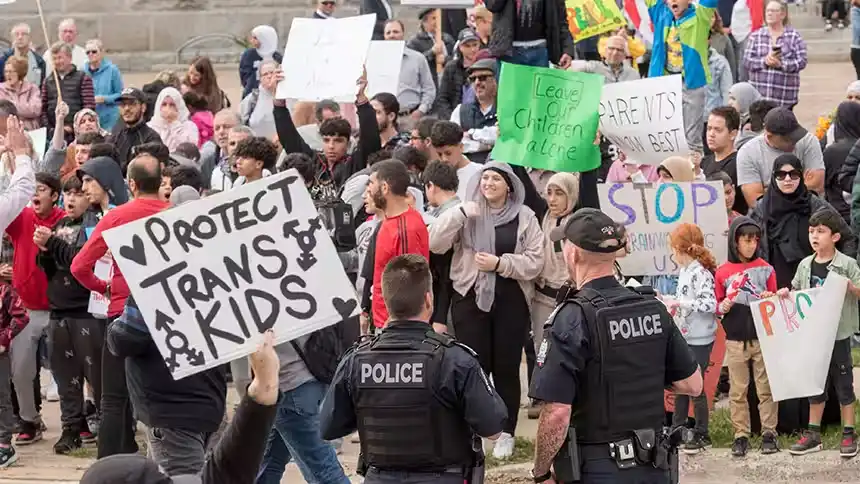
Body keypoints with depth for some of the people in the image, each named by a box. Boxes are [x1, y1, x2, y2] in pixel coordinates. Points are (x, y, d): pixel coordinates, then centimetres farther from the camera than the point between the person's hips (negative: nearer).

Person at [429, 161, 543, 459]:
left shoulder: (524, 217, 2)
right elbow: (435, 244, -8)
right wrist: (460, 213, -17)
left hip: (511, 300, 0)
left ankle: (507, 433, 14)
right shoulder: (468, 213, 3)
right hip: (470, 298, 0)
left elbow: (535, 262, -2)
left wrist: (500, 263, -14)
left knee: (506, 367, 5)